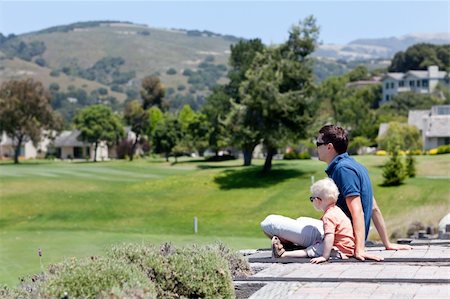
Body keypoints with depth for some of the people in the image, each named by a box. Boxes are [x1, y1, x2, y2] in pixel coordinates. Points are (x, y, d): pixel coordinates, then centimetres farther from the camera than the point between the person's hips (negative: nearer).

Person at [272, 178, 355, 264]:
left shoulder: (328, 216, -21)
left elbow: (329, 237, -31)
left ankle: (283, 254, -6)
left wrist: (324, 257, -32)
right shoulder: (336, 210, 12)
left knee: (310, 251, -8)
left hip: (341, 250, -10)